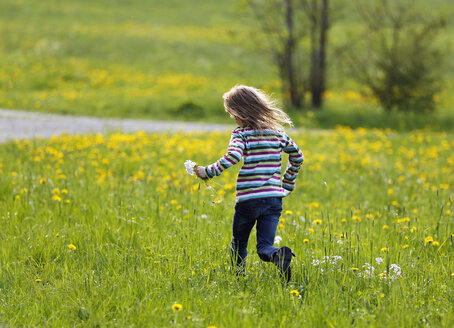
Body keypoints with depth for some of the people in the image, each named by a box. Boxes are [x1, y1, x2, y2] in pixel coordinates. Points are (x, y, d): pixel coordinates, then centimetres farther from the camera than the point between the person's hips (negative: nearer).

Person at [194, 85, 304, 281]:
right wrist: (288, 182, 30)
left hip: (248, 198, -4)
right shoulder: (277, 131, 11)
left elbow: (233, 156, -24)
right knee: (264, 247, 0)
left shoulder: (241, 133, -5)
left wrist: (208, 172, -16)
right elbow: (297, 157, 22)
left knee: (239, 243, 17)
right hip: (274, 197, 4)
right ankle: (279, 256, -31)